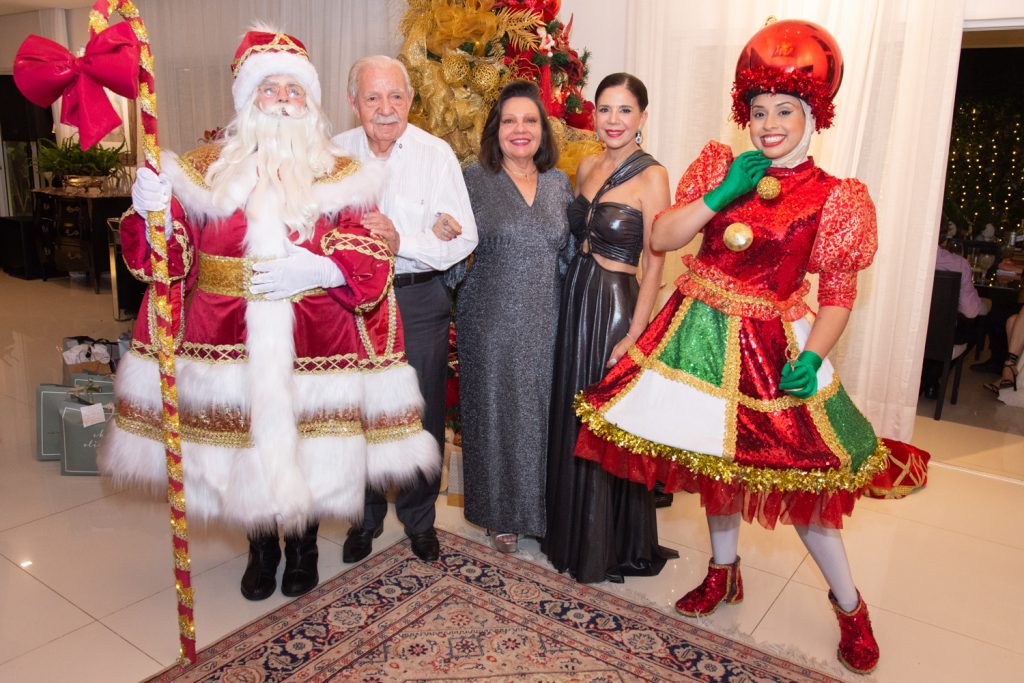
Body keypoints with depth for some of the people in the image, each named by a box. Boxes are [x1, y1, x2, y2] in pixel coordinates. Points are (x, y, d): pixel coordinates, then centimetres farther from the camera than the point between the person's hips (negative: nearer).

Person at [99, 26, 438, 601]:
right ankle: (261, 548, 36)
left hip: (313, 344, -1)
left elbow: (372, 257, -4)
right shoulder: (204, 170, 8)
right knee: (244, 448, 9)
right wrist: (152, 215, -15)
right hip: (231, 343, 1)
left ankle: (304, 545, 35)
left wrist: (319, 270, -21)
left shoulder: (342, 176, 5)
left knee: (309, 451, 7)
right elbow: (172, 257, 5)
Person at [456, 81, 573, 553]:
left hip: (545, 323, 3)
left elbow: (570, 254, 12)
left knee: (543, 411, 10)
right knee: (496, 412, 7)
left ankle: (542, 510, 31)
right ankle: (501, 514, 27)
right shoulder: (475, 179, -1)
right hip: (491, 323, -3)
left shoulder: (559, 184, 9)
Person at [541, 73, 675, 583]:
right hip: (573, 296, 7)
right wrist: (571, 294, 6)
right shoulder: (587, 167, 9)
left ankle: (609, 550, 24)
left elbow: (654, 263, -15)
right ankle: (569, 533, 36)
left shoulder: (651, 176, -11)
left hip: (614, 305, -7)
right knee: (569, 417, 16)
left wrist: (633, 335, -19)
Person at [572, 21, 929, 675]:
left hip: (770, 349, -3)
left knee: (797, 472, 2)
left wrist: (811, 358, -18)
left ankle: (850, 605, 27)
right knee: (718, 457, 16)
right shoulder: (721, 165, 3)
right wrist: (722, 193, -14)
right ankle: (724, 569, 40)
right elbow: (661, 238, -2)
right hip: (702, 335, 3)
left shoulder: (835, 199, -5)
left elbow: (838, 296, -3)